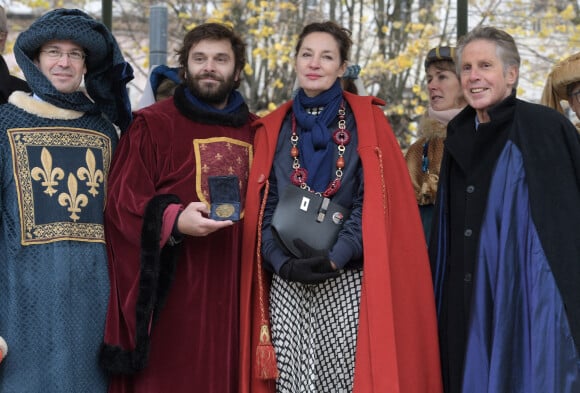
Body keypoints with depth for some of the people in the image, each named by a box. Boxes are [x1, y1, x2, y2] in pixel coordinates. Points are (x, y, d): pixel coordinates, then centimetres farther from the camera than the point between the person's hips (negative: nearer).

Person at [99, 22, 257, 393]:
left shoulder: (255, 132, 14)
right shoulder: (153, 125, 0)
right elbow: (121, 201, -7)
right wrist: (174, 221, -22)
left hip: (234, 289, 4)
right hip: (171, 293, -4)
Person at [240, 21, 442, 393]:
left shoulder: (366, 122, 4)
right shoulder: (273, 130, 12)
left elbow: (374, 200, -4)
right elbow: (264, 208, 7)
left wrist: (336, 257, -17)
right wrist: (283, 263, -10)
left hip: (347, 282, -2)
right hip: (287, 284, 2)